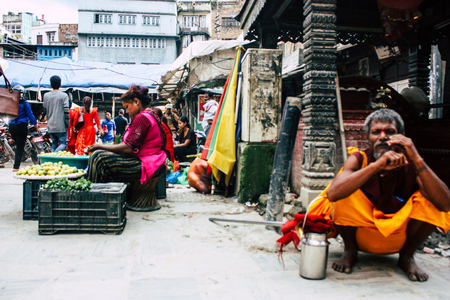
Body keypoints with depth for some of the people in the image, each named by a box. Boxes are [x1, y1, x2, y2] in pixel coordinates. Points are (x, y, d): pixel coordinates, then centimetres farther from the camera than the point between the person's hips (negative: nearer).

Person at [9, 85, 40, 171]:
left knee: (17, 146, 22)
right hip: (21, 126, -5)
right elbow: (30, 115, -7)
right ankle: (16, 167, -1)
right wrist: (36, 127, 0)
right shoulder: (24, 103, -8)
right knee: (20, 148, 1)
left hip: (11, 126, 5)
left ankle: (16, 164, 22)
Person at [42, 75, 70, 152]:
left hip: (50, 126, 5)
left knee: (54, 144, 15)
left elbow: (44, 110, 13)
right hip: (61, 126, -5)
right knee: (63, 143, 2)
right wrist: (67, 125, -6)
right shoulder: (64, 95, -9)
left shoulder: (46, 95, 6)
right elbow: (66, 111, -13)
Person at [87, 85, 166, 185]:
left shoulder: (141, 117, -16)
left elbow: (129, 148, -21)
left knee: (98, 157, -13)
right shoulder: (151, 115, 17)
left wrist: (101, 146, -11)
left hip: (145, 165, -11)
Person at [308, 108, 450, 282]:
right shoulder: (359, 159, -15)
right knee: (344, 193, -27)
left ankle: (406, 256, 2)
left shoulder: (410, 163, -14)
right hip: (361, 234, -1)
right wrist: (377, 165, -42)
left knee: (431, 202, -22)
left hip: (399, 239, 1)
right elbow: (332, 194, -35)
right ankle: (350, 251, -2)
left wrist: (417, 159, -35)